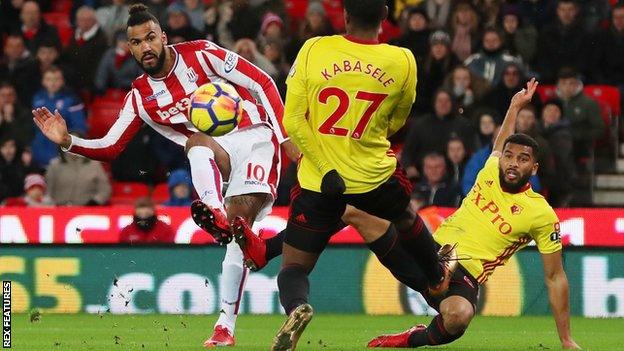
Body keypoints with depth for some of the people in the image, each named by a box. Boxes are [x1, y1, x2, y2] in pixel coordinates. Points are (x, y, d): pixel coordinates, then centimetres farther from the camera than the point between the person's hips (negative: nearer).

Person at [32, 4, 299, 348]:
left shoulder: (200, 54, -3)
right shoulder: (140, 97, 9)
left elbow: (262, 84, -2)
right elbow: (109, 148, 10)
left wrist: (286, 137, -8)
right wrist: (67, 141, -8)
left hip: (254, 136, -3)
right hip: (218, 153, 3)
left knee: (240, 220, -22)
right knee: (196, 141, -30)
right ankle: (216, 214, -56)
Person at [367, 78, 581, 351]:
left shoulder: (542, 214, -3)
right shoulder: (490, 173, 10)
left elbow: (555, 277, 1)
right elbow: (500, 145, 37)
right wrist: (515, 107, 49)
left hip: (464, 277, -4)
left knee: (458, 316, -40)